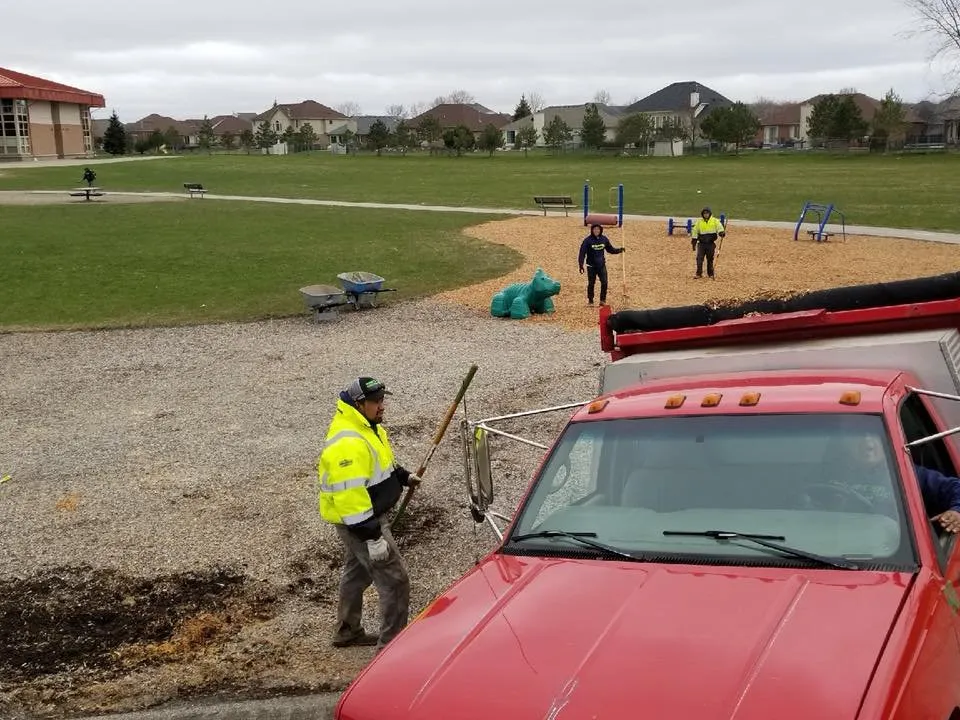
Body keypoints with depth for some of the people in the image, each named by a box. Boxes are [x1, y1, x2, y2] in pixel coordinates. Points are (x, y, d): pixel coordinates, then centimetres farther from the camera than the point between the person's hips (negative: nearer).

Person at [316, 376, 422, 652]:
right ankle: (391, 644, 3)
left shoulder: (366, 427, 4)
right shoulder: (347, 444, -29)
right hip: (360, 521, -11)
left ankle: (347, 632, 42)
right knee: (394, 578, -6)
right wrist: (371, 537, -28)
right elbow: (349, 498, -30)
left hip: (369, 514, 11)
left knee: (357, 572, 24)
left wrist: (403, 476, 8)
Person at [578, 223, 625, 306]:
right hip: (591, 266, -3)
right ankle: (590, 300, 21)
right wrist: (581, 265, -17)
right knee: (591, 284, 6)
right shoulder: (588, 240, -10)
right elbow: (582, 253, -11)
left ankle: (603, 300, 9)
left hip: (602, 265, 3)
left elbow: (610, 249, 15)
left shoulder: (604, 239, 2)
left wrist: (620, 250, 0)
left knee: (604, 283, -4)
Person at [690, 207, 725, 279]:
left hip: (711, 244, -1)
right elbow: (695, 232, 12)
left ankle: (710, 274, 17)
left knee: (710, 259, 5)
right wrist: (693, 242, 9)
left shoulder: (715, 221, 1)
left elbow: (720, 228, -8)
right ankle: (699, 273, -4)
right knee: (699, 258, -9)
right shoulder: (699, 222, 7)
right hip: (701, 243, 1)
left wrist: (722, 233, -31)